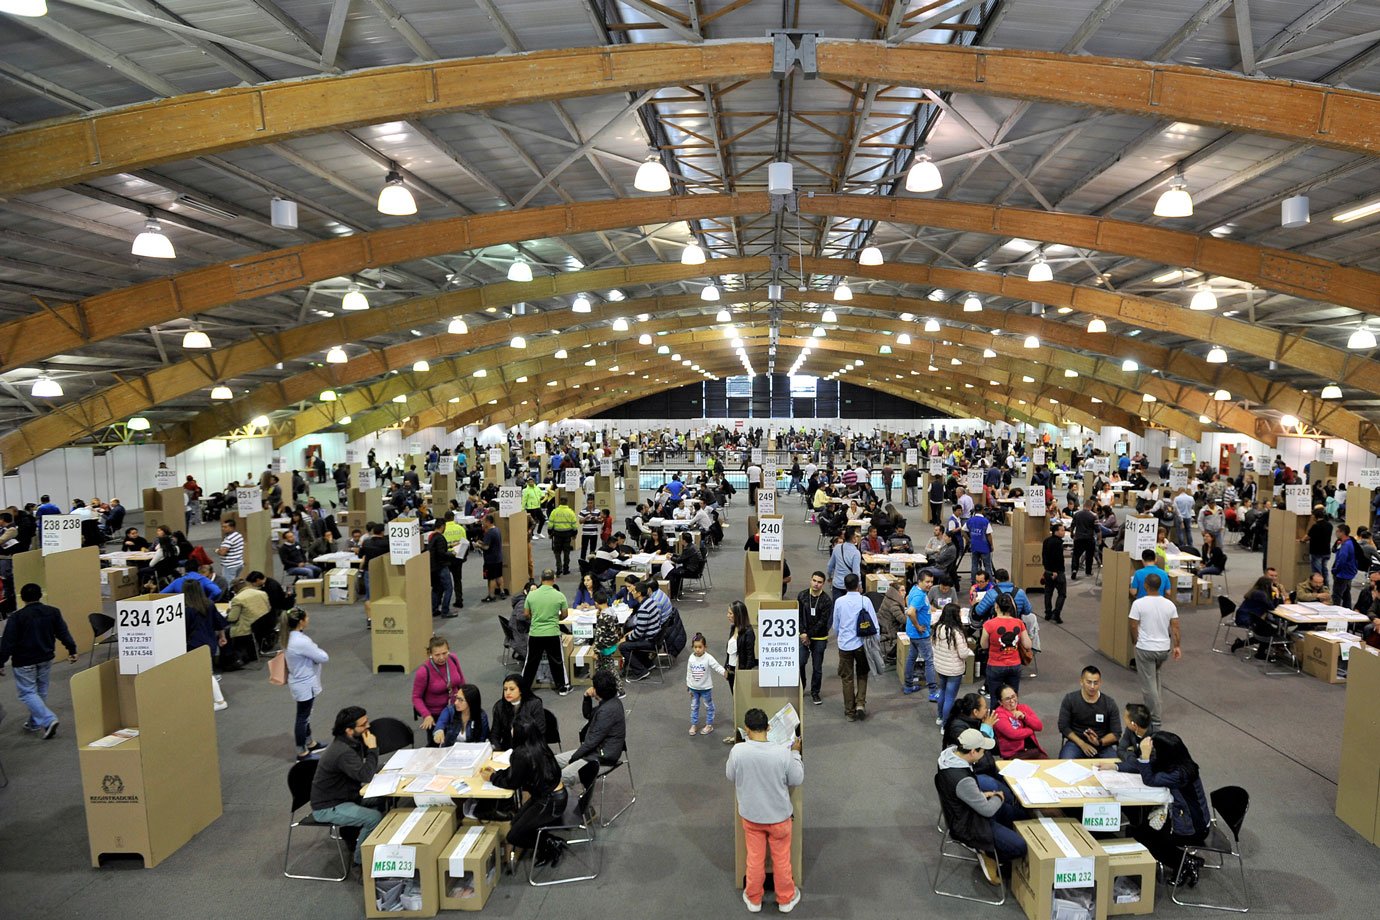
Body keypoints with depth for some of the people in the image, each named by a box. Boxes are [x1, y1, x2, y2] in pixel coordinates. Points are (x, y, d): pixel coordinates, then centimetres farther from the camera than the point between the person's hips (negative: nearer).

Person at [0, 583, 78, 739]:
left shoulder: (17, 617, -14)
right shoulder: (53, 612, -2)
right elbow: (63, 632, -1)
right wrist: (72, 650, 4)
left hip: (24, 662, -5)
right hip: (46, 659, 5)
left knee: (27, 693, 1)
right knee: (41, 691, 18)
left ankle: (49, 720, -14)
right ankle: (35, 722, 29)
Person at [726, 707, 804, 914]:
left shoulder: (737, 751, -24)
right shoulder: (783, 753, -27)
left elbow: (730, 776, -4)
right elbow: (797, 780, -10)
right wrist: (795, 753, 2)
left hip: (750, 816, 1)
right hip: (779, 816, -1)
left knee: (755, 859, 22)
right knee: (781, 859, 22)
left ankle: (753, 899, 41)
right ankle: (786, 899, 41)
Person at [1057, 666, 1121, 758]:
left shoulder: (1110, 703, -2)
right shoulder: (1070, 699, -4)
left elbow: (1116, 733, 1)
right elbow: (1063, 726, -3)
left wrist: (1099, 742, -18)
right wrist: (1082, 744, -15)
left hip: (1103, 745, 1)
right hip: (1077, 742, -1)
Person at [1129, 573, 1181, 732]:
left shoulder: (1138, 603, -14)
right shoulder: (1169, 604, -1)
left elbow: (1134, 627, -9)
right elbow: (1175, 627, -1)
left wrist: (1135, 642, 7)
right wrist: (1177, 646, 7)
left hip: (1145, 649, -5)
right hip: (1164, 649, 5)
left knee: (1149, 685, 1)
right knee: (1155, 677, 27)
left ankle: (1155, 722, 3)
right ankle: (1151, 709, 36)